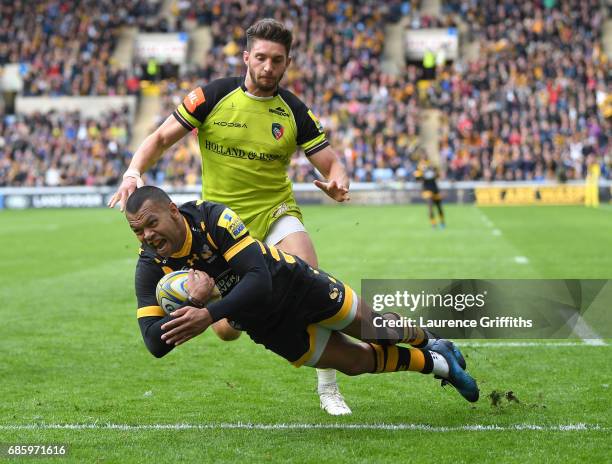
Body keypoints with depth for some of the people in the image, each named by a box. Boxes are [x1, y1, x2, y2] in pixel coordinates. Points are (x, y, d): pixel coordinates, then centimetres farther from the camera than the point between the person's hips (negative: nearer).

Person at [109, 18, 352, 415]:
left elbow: (332, 163, 0)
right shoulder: (213, 96, -6)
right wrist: (134, 172, -21)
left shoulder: (295, 112, -2)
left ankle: (329, 387, -6)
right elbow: (161, 138, -2)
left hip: (276, 214, 0)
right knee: (227, 329, -6)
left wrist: (338, 182, -24)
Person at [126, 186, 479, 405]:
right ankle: (435, 364, 36)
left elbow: (260, 281, -38)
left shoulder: (214, 217, -32)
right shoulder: (151, 267, -20)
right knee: (358, 362, 12)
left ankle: (429, 341, 47)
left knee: (379, 330, 13)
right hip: (273, 330, 4)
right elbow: (155, 342, -25)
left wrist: (209, 315, -49)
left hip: (296, 286, -3)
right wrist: (194, 304, -41)